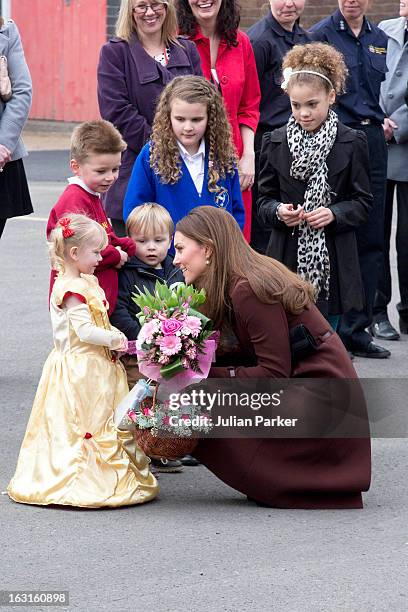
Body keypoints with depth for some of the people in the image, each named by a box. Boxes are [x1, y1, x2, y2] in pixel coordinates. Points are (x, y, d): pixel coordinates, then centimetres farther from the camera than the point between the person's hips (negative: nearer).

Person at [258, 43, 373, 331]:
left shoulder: (352, 143, 0)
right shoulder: (274, 143, 6)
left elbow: (363, 202, 3)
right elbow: (265, 200, 10)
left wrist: (334, 213, -15)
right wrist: (278, 211, -12)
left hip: (333, 261, -1)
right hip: (287, 259, 1)